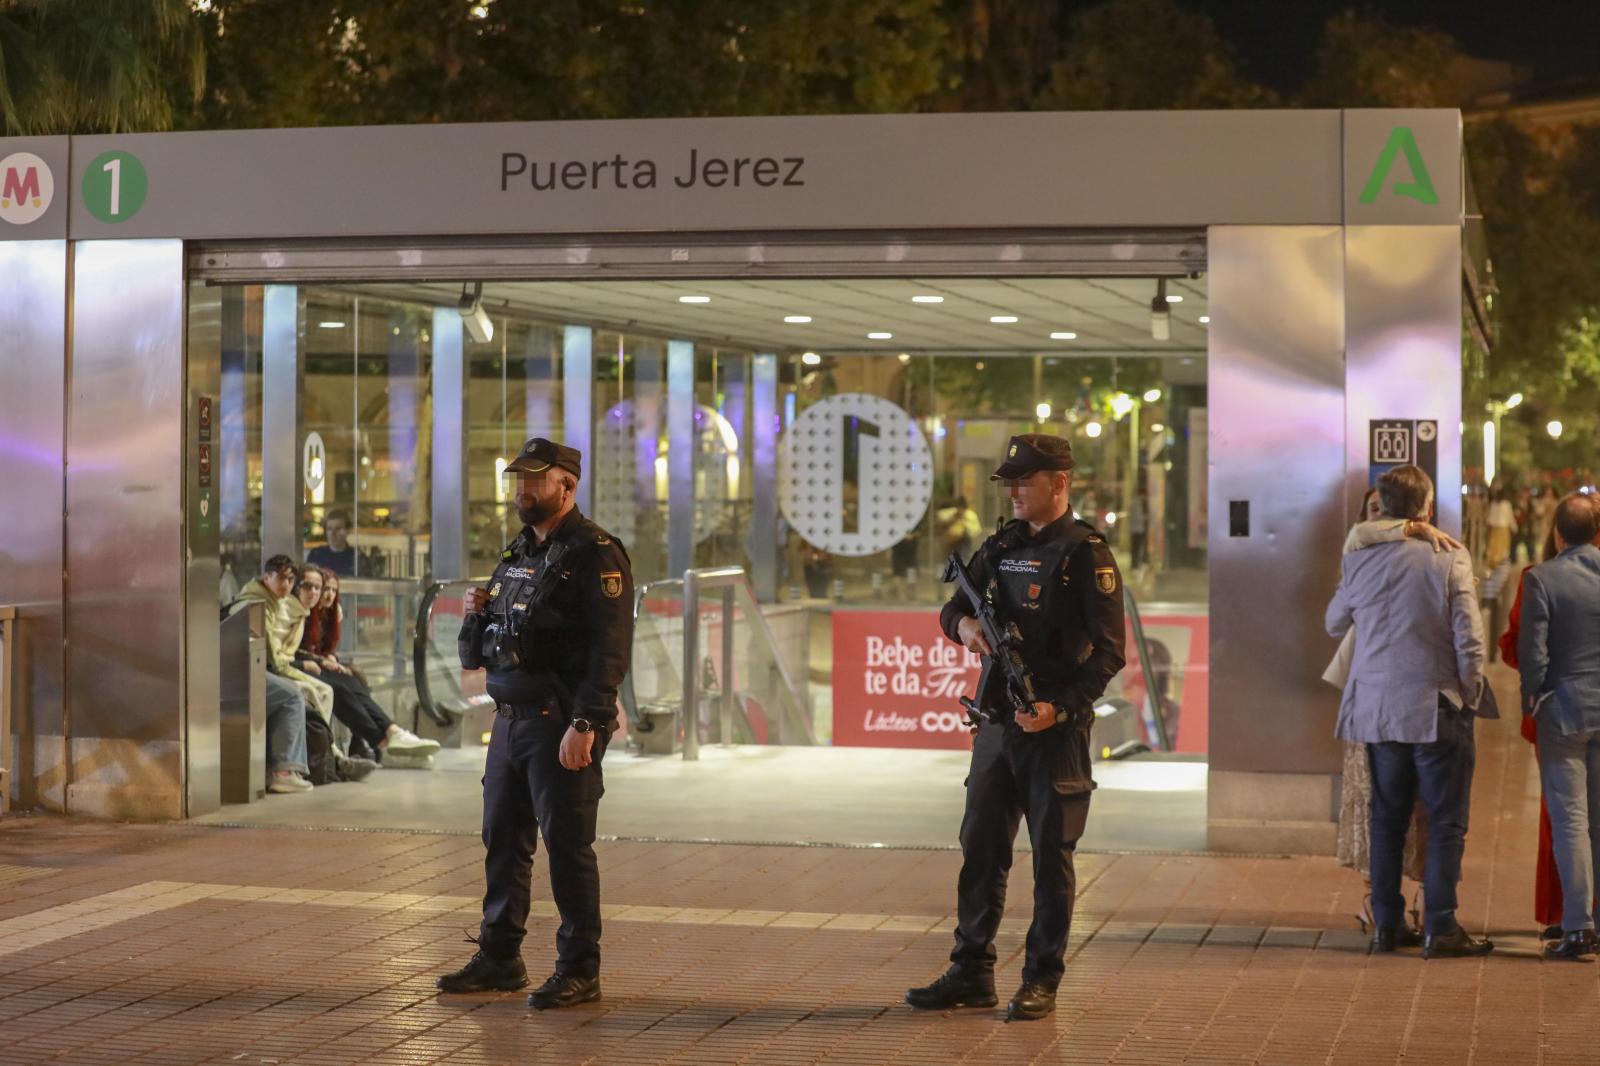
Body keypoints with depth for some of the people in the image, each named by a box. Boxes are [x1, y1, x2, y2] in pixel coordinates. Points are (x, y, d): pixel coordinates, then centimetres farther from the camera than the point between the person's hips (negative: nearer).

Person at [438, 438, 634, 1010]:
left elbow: (610, 648, -19)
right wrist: (477, 615, 1)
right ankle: (499, 958, 22)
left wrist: (585, 724, -26)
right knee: (503, 838, 12)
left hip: (563, 725, -8)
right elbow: (477, 652, 23)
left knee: (567, 843, -4)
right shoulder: (517, 555, 16)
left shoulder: (594, 554, -10)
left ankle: (579, 971, 3)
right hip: (510, 719, 8)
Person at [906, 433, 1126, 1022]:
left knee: (1051, 854, 1)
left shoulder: (1085, 553, -9)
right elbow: (953, 606, 18)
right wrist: (964, 624, -6)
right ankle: (972, 972, 17)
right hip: (999, 720, 7)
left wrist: (1062, 707, -22)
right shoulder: (1002, 545, 11)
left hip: (1056, 726, -7)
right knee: (981, 847, 9)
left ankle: (1042, 979, 10)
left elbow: (1109, 649, -12)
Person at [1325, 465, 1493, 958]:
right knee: (1446, 821, 3)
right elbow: (1469, 639, -11)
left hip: (1377, 709, 4)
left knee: (1387, 819, 12)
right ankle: (1440, 927, 0)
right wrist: (1471, 696, 0)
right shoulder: (1450, 560, -10)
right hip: (1437, 709, -4)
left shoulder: (1358, 562, 1)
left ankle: (1387, 924, 13)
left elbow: (1334, 625, 17)